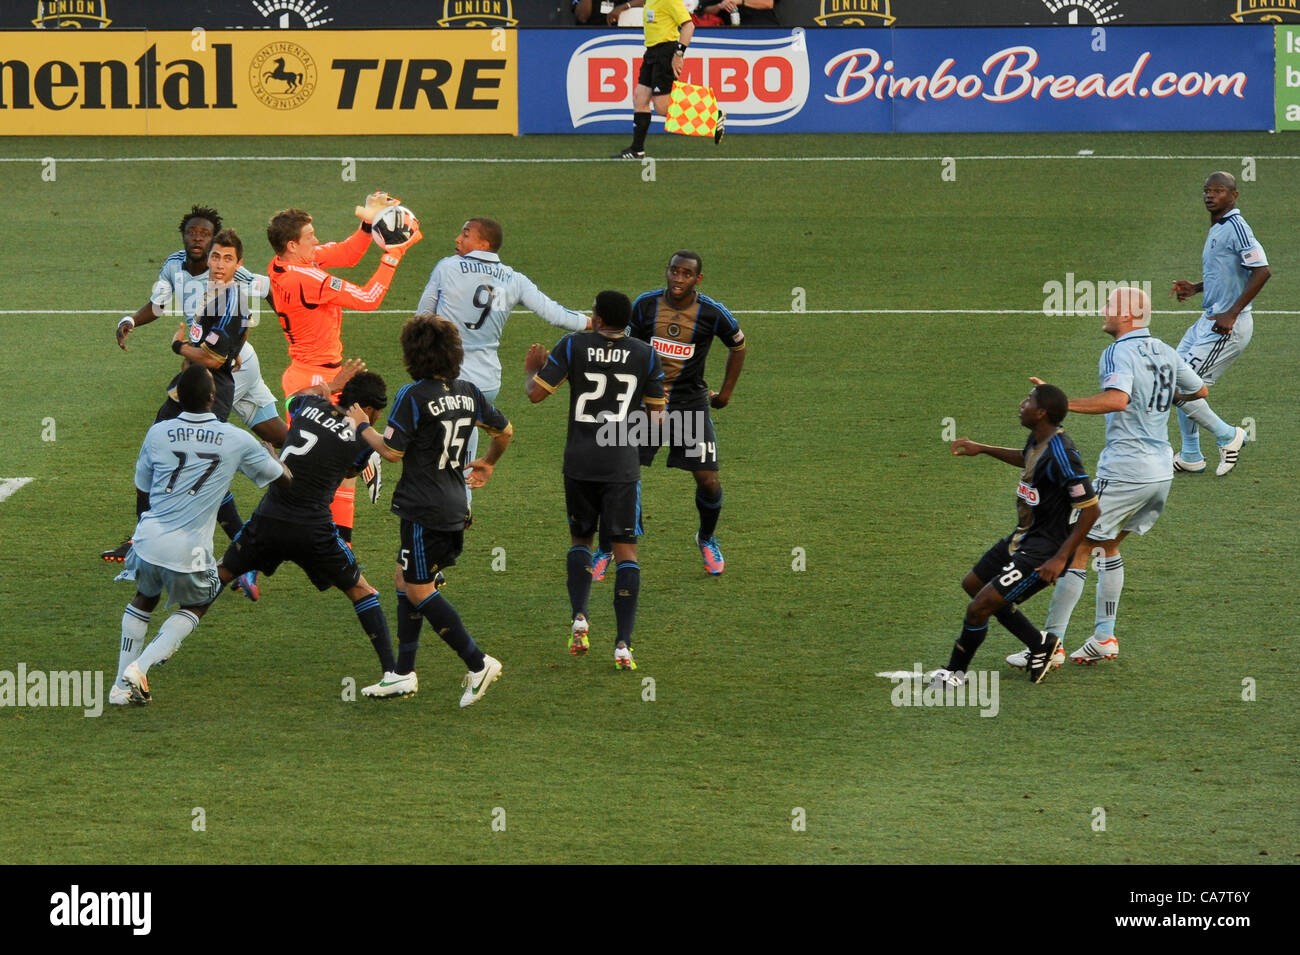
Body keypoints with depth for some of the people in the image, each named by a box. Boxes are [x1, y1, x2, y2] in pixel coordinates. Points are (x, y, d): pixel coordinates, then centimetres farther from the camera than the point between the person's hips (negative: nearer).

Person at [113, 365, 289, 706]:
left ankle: (122, 684, 26)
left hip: (149, 537, 2)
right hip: (189, 550, -2)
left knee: (144, 600, 29)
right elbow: (284, 479, 12)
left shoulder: (158, 434, 1)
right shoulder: (237, 441, -3)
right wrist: (270, 451, 31)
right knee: (195, 606, 24)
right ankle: (140, 668, 5)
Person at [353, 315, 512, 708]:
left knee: (419, 590, -1)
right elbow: (504, 430, 18)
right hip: (455, 506, 8)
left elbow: (392, 451, -16)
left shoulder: (413, 396, -15)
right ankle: (403, 672, 19)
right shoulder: (467, 392, 6)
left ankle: (477, 663, -6)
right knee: (405, 580, 18)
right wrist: (488, 463, 38)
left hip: (424, 510, -8)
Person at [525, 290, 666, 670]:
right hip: (623, 466, -1)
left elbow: (536, 393, -3)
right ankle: (623, 644, -7)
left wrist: (531, 369, 18)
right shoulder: (646, 356, -1)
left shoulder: (573, 346, -4)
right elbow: (657, 414, 6)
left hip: (579, 463, 1)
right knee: (625, 550, 2)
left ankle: (579, 617, 1)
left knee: (580, 539, 21)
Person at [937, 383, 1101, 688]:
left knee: (980, 607, -11)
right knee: (973, 584, 24)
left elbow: (1091, 509, -27)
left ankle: (956, 671, 14)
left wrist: (1060, 558, -28)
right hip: (1022, 538, 10)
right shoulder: (1038, 440, 0)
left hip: (1042, 552, -10)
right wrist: (982, 449, 27)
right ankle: (1040, 643, 30)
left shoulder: (1060, 454, -28)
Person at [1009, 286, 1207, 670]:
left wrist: (1061, 403, -32)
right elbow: (1199, 390, 25)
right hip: (1161, 471, 9)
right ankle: (1104, 638, 19)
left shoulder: (1119, 353, -14)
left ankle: (1052, 644, -2)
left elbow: (1118, 398, -32)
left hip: (1123, 472, -9)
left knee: (1077, 551, -2)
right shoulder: (1165, 353, 11)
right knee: (1108, 546, 22)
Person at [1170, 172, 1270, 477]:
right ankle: (1191, 458, 27)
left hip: (1229, 326, -11)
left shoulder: (1235, 227, -17)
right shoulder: (1217, 228, 14)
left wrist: (1232, 314, -26)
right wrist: (1195, 288, 13)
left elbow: (1261, 271, -26)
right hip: (1209, 321, 11)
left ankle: (1227, 435, 9)